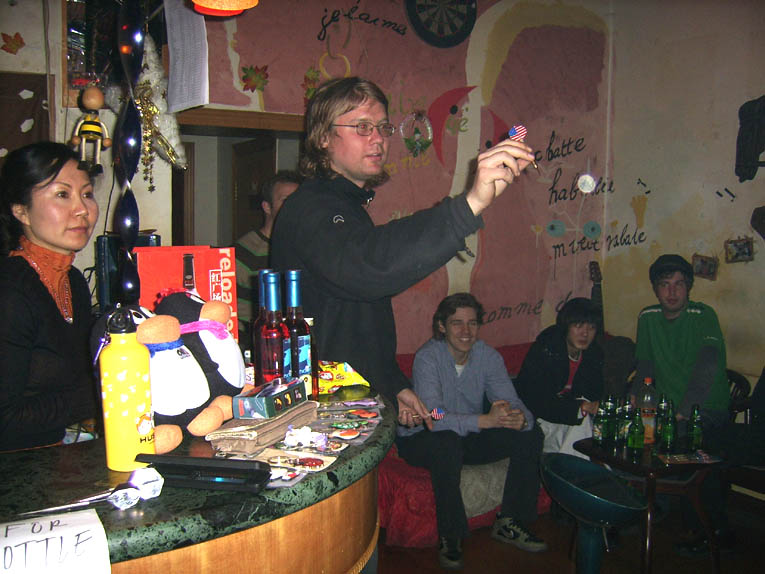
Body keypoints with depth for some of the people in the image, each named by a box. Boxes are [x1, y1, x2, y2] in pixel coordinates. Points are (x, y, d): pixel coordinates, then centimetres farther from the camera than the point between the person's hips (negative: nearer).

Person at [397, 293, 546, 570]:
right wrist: (486, 420, -44)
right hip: (421, 440, -5)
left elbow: (511, 401, -12)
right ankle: (450, 537, -18)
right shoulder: (427, 357, -22)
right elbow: (434, 417, -33)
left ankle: (508, 523, 3)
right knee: (448, 443, -38)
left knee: (530, 434, -11)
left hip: (469, 437, 6)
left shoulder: (489, 356, -5)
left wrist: (520, 418, -37)